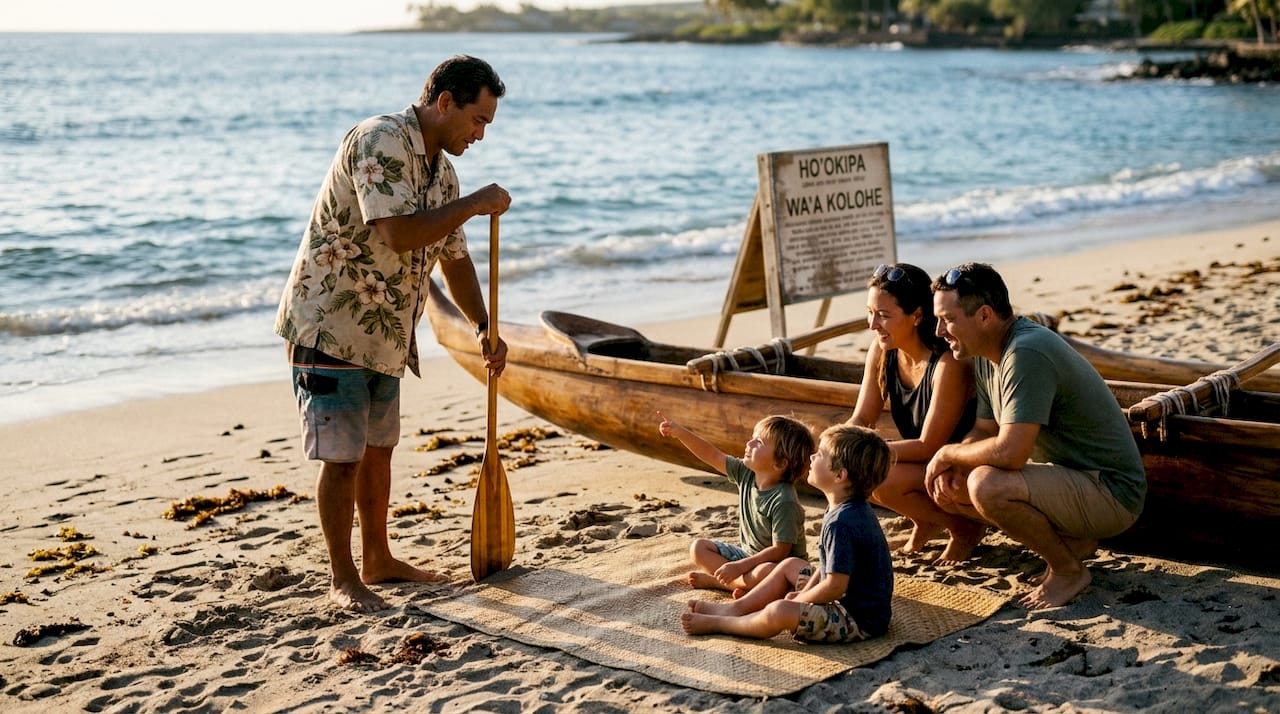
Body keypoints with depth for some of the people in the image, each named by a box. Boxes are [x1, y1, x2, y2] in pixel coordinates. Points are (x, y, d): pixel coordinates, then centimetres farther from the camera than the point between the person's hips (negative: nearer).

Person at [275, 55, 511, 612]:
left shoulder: (440, 171, 10)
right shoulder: (381, 142, -19)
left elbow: (454, 257, 21)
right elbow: (400, 233, -31)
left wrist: (483, 327, 16)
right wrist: (475, 205, -20)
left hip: (384, 335, 9)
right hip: (329, 326, -9)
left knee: (378, 448, 17)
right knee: (342, 456, -4)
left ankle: (377, 560, 30)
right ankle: (343, 578, 9)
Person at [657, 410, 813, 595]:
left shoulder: (784, 501, -27)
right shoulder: (746, 474, -6)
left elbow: (780, 550, -27)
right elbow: (714, 456, 4)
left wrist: (739, 567, -30)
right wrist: (680, 432, -5)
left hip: (779, 565, -8)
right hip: (748, 554, 8)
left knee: (766, 573, -40)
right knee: (698, 547, 2)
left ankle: (714, 580, -17)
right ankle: (739, 583, -13)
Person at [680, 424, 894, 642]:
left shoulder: (841, 524, -27)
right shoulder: (853, 509, 6)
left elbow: (835, 586, -26)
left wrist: (798, 600, -11)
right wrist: (803, 593, 5)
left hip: (860, 620, -11)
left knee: (779, 612, -27)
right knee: (790, 566, 23)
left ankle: (717, 624, -4)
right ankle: (735, 608, 23)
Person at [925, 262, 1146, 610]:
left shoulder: (1027, 354, -26)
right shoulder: (987, 354, 5)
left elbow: (1009, 453, -33)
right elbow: (984, 430, 14)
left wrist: (948, 453, -15)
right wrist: (951, 467, -7)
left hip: (1110, 491, -10)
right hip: (1067, 476, 10)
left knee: (986, 486, -31)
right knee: (947, 486, 4)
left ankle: (1069, 570, -6)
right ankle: (1072, 540, 11)